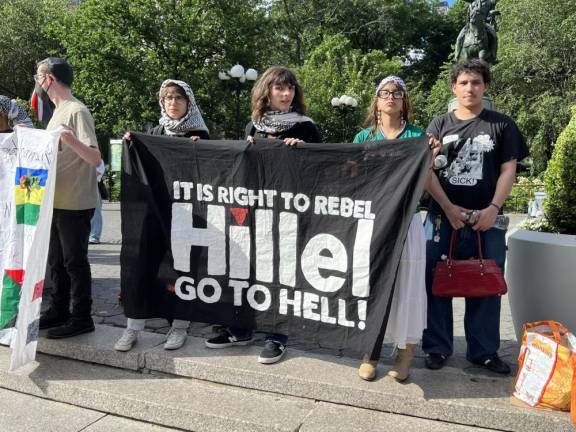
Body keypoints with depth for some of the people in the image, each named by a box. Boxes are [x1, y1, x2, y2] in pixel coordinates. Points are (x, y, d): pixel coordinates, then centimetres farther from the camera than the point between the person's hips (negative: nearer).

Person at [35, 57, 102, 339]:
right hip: (57, 201, 9)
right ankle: (59, 311, 27)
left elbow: (95, 159, -22)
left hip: (75, 204, -9)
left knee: (74, 260, -1)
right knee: (56, 260, 15)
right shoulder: (58, 111, 15)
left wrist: (69, 137, -36)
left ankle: (81, 318, 9)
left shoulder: (77, 111, -14)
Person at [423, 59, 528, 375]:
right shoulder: (440, 125, 8)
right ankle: (437, 348, 15)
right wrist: (449, 208, -9)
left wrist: (492, 209, -11)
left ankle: (484, 351, 18)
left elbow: (508, 170, 3)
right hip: (442, 215, 1)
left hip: (486, 218, 0)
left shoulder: (502, 125, 8)